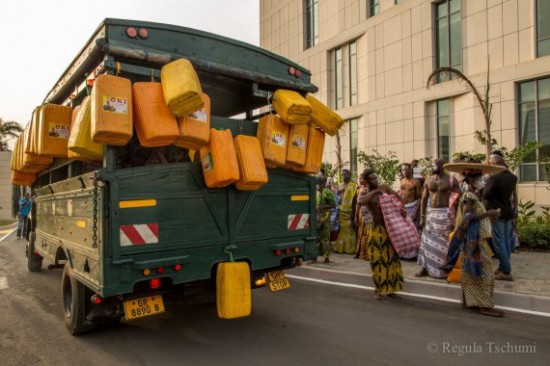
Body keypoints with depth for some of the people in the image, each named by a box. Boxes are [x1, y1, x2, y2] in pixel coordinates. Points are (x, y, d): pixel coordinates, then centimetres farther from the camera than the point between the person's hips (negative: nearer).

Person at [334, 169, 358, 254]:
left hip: (349, 211, -5)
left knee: (350, 230, -2)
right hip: (341, 211, 5)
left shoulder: (353, 186, -4)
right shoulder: (340, 186, 13)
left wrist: (353, 212, -14)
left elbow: (355, 199, -8)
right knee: (342, 230, 8)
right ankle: (340, 247, 14)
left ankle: (350, 248, 4)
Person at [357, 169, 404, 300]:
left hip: (390, 227, 4)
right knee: (378, 259, 1)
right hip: (376, 229, -4)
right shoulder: (364, 193, -7)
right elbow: (360, 201, -30)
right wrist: (374, 191, -23)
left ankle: (390, 289, 23)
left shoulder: (384, 188, 5)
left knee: (391, 257, 10)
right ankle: (379, 290, 16)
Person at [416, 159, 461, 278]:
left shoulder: (451, 180, -4)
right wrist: (422, 217, 5)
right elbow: (424, 199, 10)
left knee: (445, 243, 1)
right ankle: (426, 268, 16)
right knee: (428, 242, 6)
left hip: (445, 214, -4)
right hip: (431, 213, 4)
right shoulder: (428, 180, 7)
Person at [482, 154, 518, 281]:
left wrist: (487, 184, -2)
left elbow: (486, 195, -17)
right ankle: (503, 268, 22)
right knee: (506, 241, 13)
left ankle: (506, 272, -1)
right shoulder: (513, 177, 8)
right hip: (508, 213, 8)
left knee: (499, 243, -3)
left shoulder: (494, 177, -18)